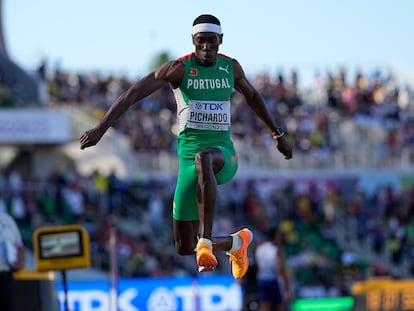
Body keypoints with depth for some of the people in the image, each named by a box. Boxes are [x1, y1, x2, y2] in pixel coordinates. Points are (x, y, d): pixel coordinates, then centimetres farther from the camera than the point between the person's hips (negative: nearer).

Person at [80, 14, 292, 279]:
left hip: (224, 152, -1)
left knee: (204, 157, -42)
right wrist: (101, 128, -22)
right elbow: (133, 93, -11)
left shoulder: (231, 67, 7)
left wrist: (278, 134, 35)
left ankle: (206, 242, -48)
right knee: (184, 248, 2)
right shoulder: (180, 68, -4)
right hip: (189, 154, 1)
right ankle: (236, 242, 35)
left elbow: (252, 96, 28)